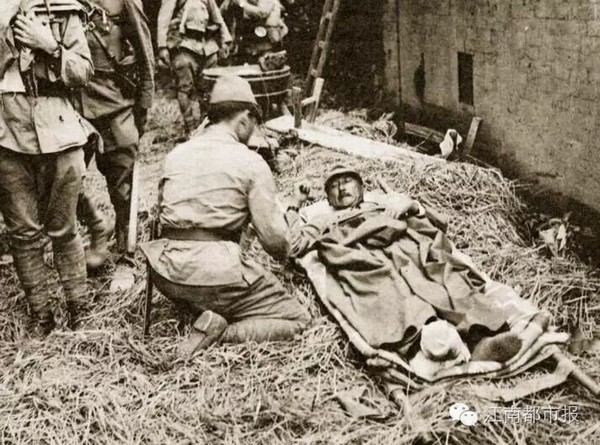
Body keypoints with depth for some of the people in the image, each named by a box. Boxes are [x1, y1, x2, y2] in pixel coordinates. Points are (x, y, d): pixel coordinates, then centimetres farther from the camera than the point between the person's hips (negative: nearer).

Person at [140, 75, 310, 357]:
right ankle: (218, 335, -14)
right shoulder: (251, 163, -4)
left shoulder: (176, 154, 11)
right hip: (215, 274, -6)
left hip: (166, 274, 6)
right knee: (297, 319, 6)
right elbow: (274, 239, -7)